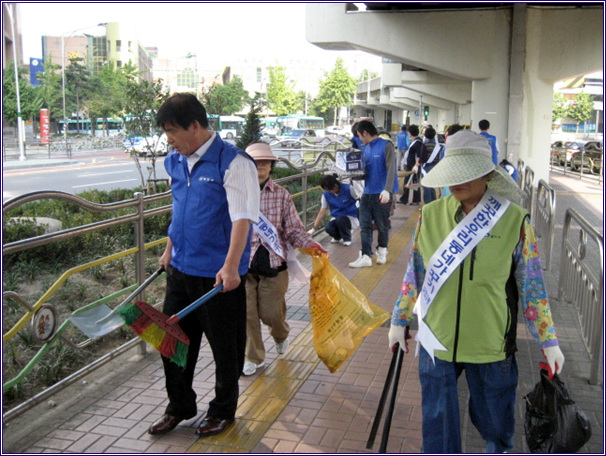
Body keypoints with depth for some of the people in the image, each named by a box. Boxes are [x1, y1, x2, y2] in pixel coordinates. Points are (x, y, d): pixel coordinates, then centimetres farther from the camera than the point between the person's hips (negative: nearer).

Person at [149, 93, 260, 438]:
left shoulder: (233, 163, -15)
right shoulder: (175, 162, 8)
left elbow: (242, 217, -22)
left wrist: (231, 266, -30)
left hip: (219, 274, -7)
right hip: (181, 269, 7)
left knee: (225, 345, 9)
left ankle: (223, 410, 31)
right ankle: (179, 408, 36)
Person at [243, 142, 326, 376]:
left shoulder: (282, 195, 3)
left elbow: (294, 229, 2)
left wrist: (310, 244, -15)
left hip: (274, 263, 0)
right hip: (243, 263, 0)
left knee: (271, 313, 6)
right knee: (247, 314, 3)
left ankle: (281, 335, 43)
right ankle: (253, 357, 25)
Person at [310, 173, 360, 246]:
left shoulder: (348, 188, -15)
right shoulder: (326, 194, -6)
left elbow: (359, 201, -2)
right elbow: (322, 212, -6)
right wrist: (313, 229, -9)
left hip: (350, 217, -3)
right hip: (336, 218, 3)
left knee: (339, 219, -36)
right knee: (328, 228, -29)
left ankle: (347, 238, -6)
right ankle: (338, 237, 8)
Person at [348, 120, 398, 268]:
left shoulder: (386, 145, -9)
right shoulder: (366, 149, 13)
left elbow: (391, 169, -17)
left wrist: (387, 190, -28)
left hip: (381, 194, -6)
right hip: (367, 193, 6)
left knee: (382, 226, 9)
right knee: (365, 226, 3)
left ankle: (382, 252, 27)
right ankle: (366, 256, 6)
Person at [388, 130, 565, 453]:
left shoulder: (514, 220, -10)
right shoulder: (430, 215, -5)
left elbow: (532, 286, -3)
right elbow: (415, 273, 5)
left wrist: (549, 342, 0)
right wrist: (399, 321, 10)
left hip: (490, 344, -1)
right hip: (436, 340, 1)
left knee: (494, 418, 20)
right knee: (438, 423, 14)